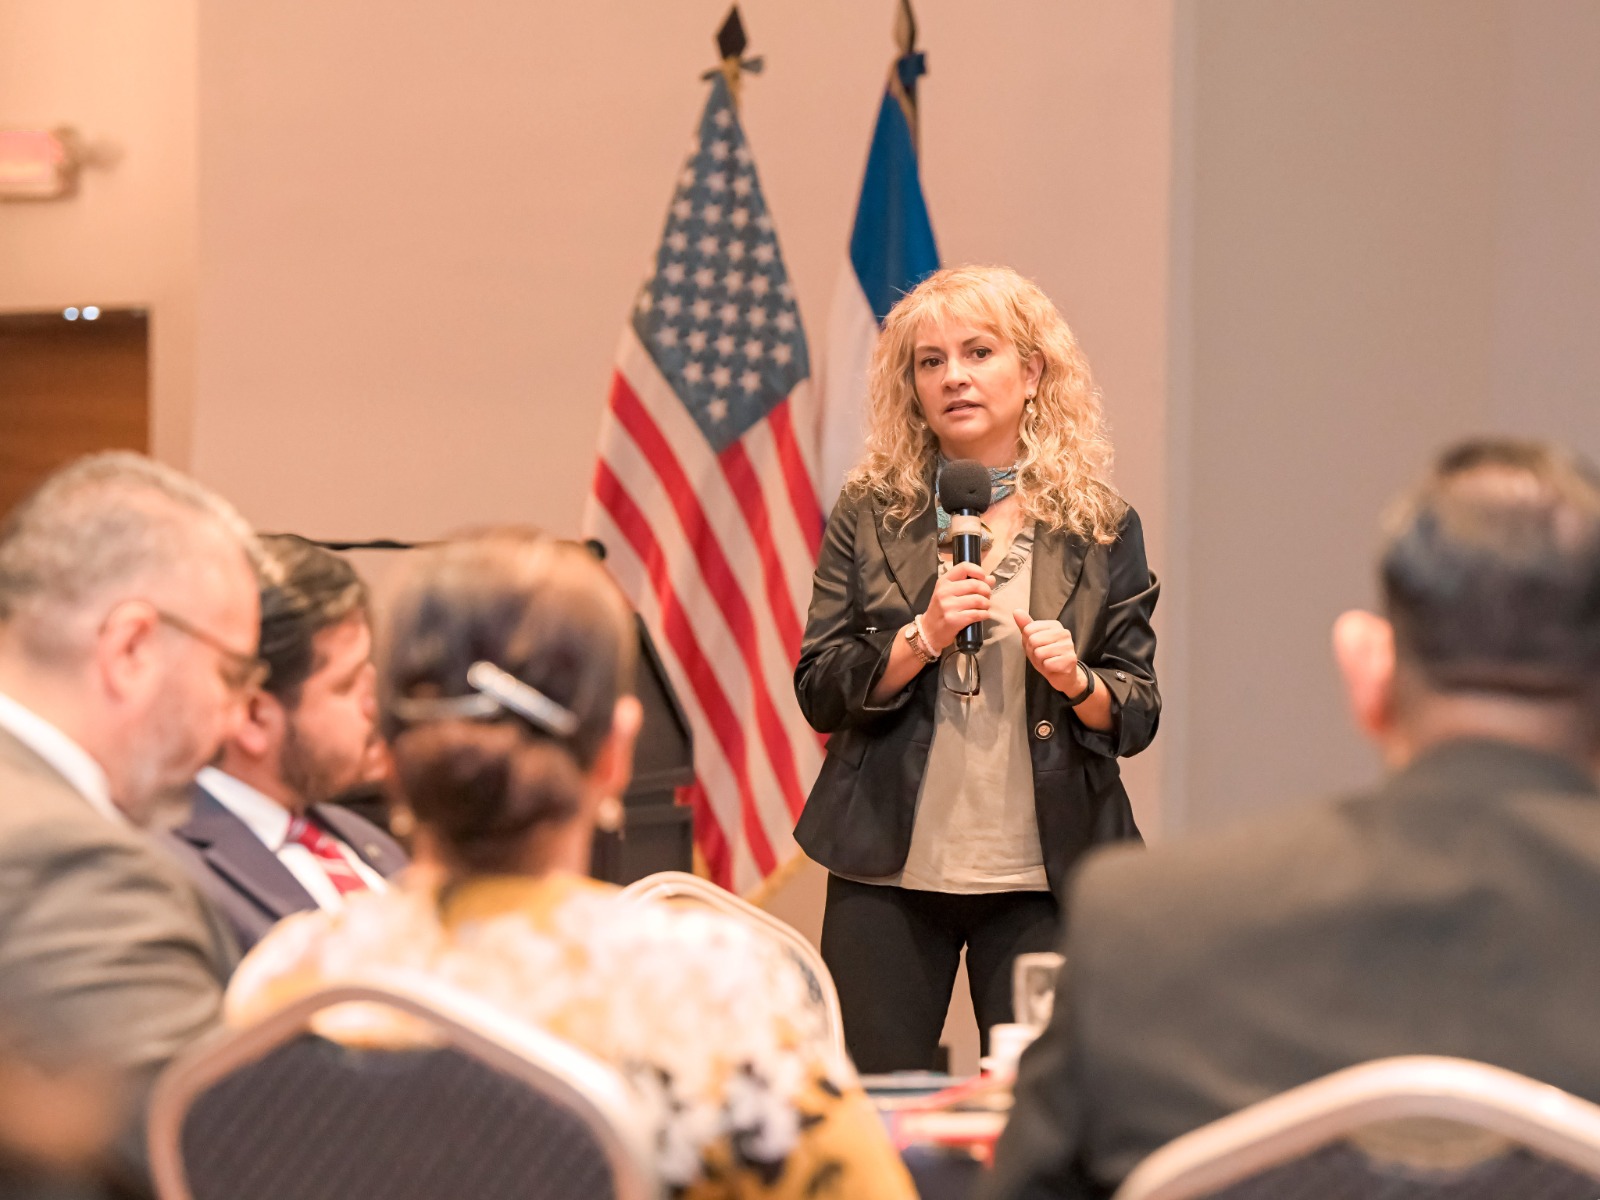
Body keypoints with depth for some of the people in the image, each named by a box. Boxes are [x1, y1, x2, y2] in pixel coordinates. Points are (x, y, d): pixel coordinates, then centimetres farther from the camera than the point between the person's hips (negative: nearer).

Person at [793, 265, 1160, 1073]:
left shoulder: (1100, 528, 5)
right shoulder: (870, 514, 5)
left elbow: (1139, 717, 6)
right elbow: (819, 693, 0)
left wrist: (1077, 680, -14)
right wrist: (924, 637, -15)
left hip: (1042, 882, 0)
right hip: (889, 874, 0)